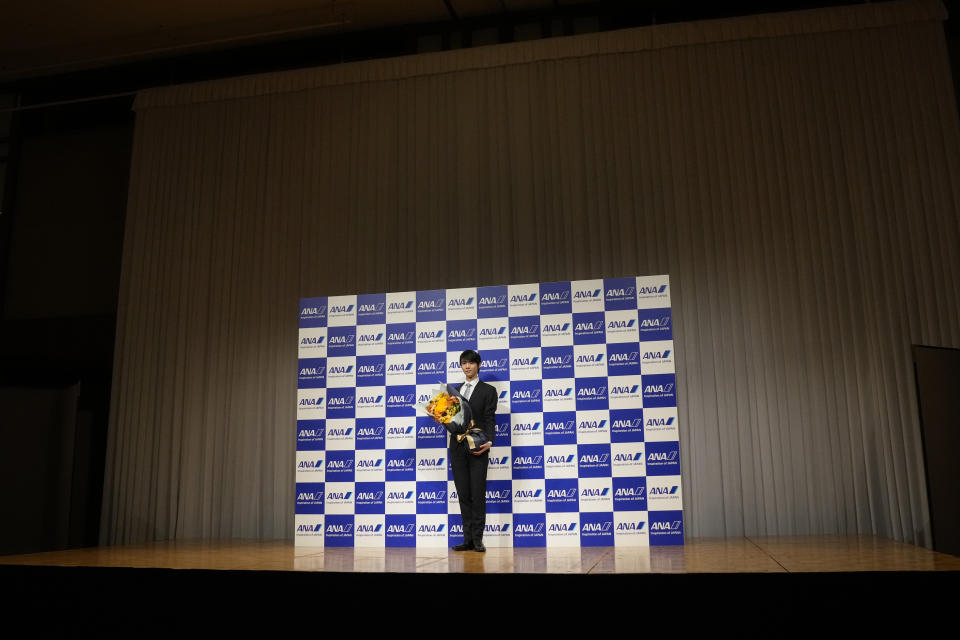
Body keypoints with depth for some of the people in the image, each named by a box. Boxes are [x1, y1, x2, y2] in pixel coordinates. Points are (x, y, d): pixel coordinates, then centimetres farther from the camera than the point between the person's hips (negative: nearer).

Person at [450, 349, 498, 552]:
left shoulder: (488, 390, 4)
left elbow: (490, 419, -5)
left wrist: (488, 442, -19)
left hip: (477, 448, -4)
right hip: (457, 447, 4)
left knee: (478, 494, -4)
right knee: (463, 495, 5)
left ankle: (477, 539, 1)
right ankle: (468, 539, 9)